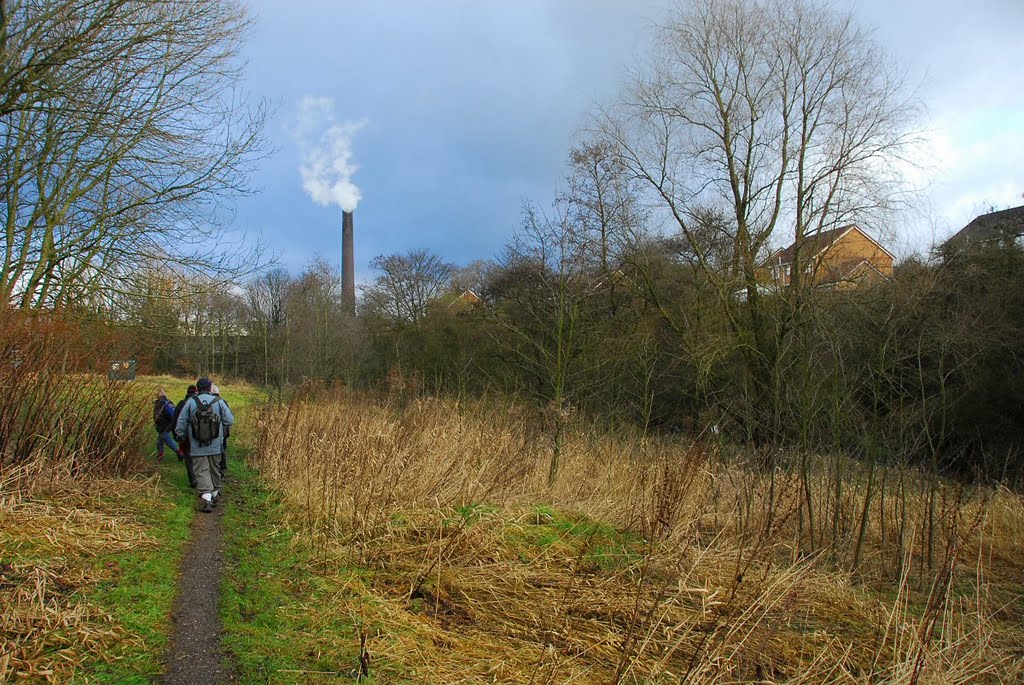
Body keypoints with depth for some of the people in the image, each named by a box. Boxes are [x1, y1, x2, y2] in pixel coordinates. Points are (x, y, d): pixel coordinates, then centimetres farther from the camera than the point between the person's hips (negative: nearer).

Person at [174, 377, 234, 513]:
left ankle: (207, 499, -14)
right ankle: (215, 494, 31)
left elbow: (181, 423, -1)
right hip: (215, 445, 2)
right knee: (215, 470, 18)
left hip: (197, 447, -2)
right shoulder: (218, 402, -2)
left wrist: (181, 436, 15)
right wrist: (222, 433, 17)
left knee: (201, 471, -1)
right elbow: (230, 420, -1)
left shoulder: (190, 402, -4)